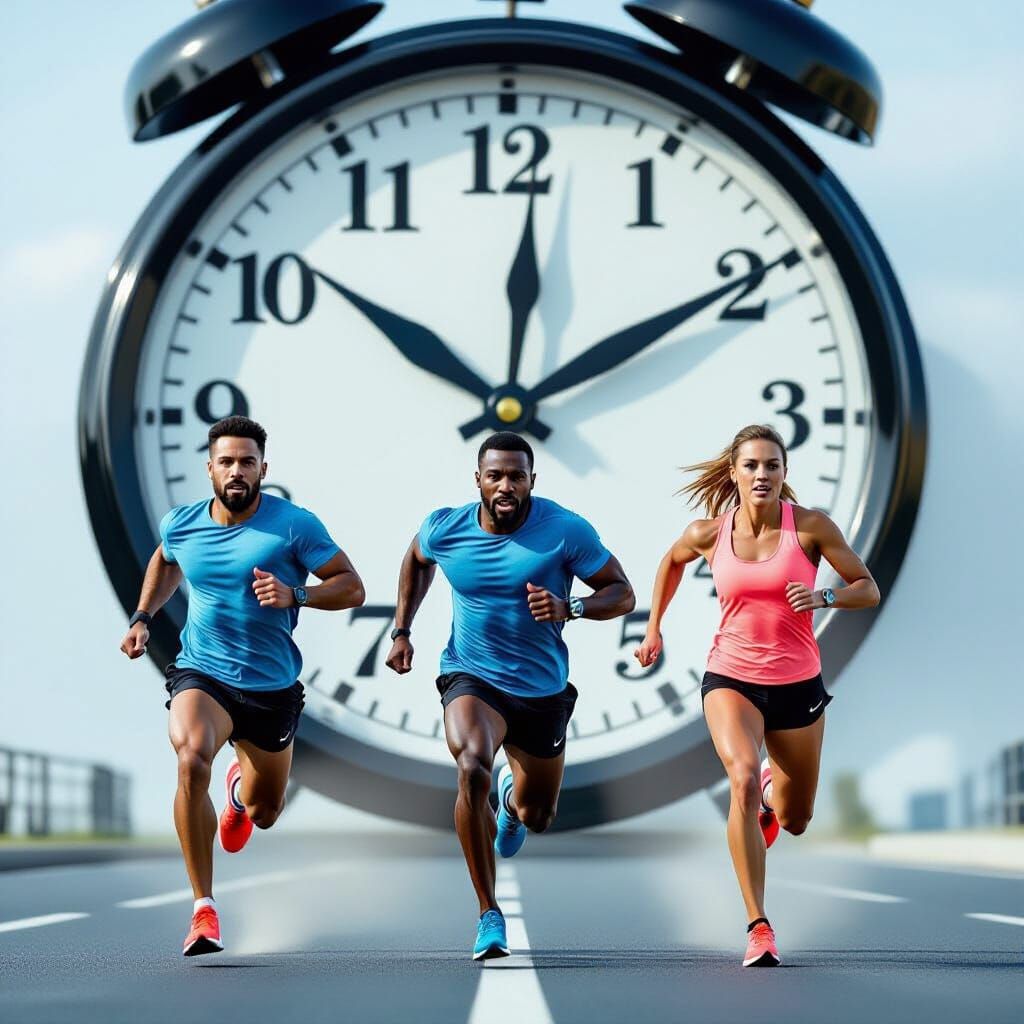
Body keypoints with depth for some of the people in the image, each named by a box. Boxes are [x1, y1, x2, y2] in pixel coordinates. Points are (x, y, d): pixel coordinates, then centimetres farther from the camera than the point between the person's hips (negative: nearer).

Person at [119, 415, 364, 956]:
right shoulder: (180, 524, -2)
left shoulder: (294, 525, -12)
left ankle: (241, 786, 60)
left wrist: (294, 595, -24)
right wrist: (142, 618, 12)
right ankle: (203, 910, -27)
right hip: (201, 673, 0)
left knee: (264, 813, 17)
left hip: (273, 687, 1)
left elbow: (352, 587, -9)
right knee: (192, 761, -33)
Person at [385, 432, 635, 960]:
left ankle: (512, 801, 58)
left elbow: (622, 594, -10)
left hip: (543, 689, 1)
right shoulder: (444, 528, -9)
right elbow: (415, 560, 15)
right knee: (472, 770, -33)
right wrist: (402, 631, 10)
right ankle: (489, 916, -23)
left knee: (536, 817, 15)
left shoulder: (566, 530, -16)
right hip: (471, 677, -1)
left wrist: (567, 608, -28)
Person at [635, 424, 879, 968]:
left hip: (797, 684, 1)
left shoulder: (810, 526, -10)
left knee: (795, 820, 14)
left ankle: (775, 785, 55)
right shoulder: (708, 533, -5)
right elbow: (672, 561, 18)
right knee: (742, 779, -29)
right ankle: (759, 928, -26)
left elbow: (868, 589, -5)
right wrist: (653, 628, 19)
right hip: (730, 678, -1)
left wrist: (824, 597, -24)